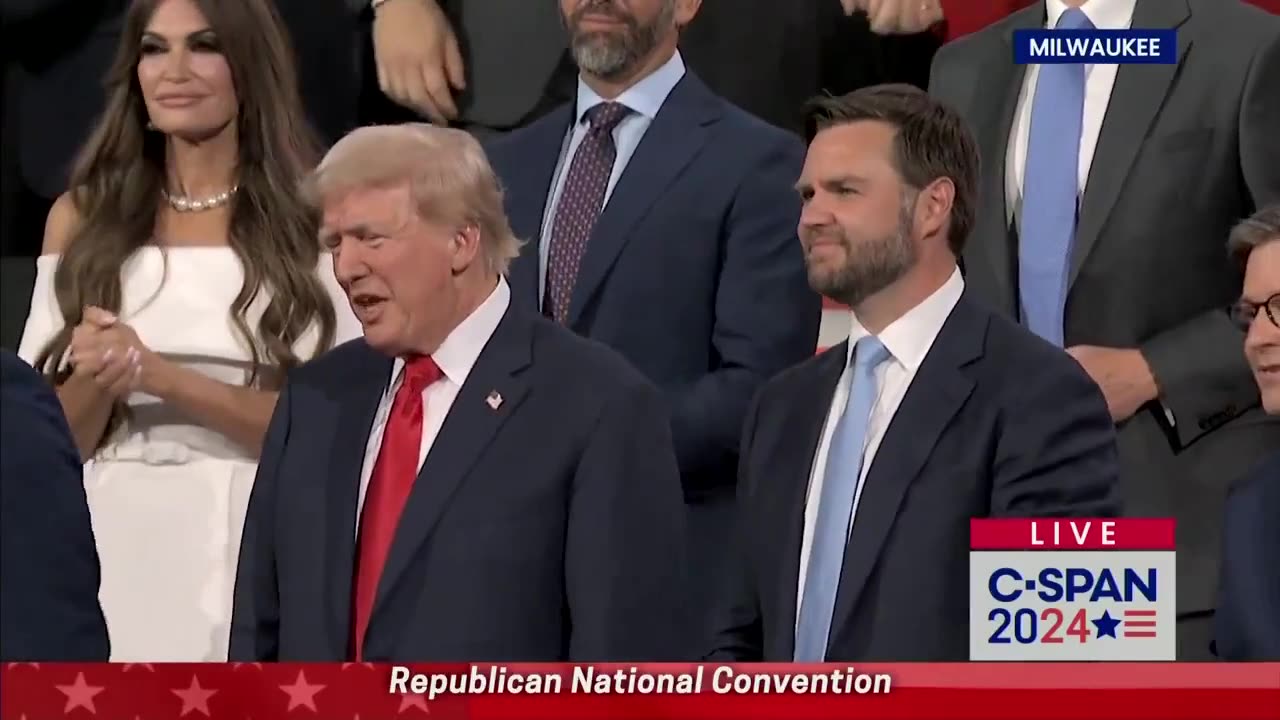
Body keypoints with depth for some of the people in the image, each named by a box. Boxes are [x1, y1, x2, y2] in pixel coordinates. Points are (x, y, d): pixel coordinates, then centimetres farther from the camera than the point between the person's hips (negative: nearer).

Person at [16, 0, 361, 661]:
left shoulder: (312, 217, 0)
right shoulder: (83, 218, 8)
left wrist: (164, 378, -16)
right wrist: (96, 380, -14)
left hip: (253, 546, -2)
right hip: (116, 550, 2)